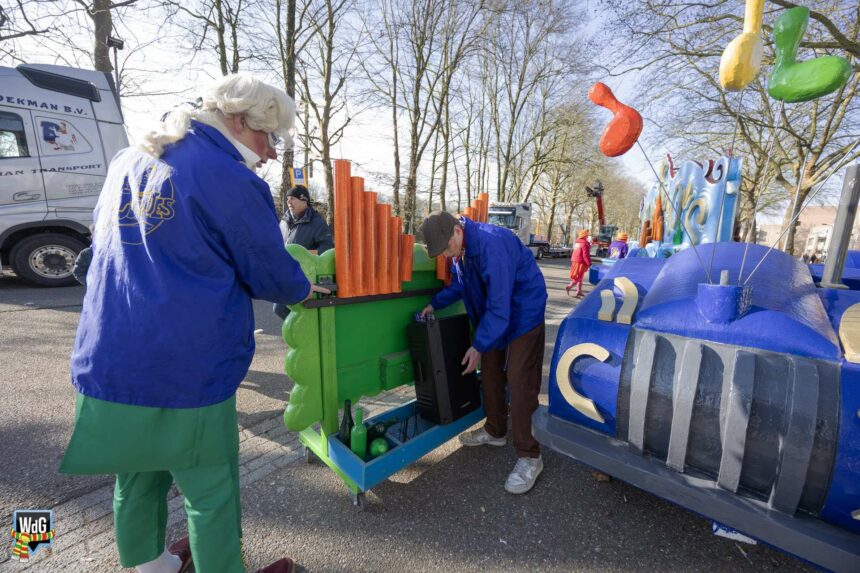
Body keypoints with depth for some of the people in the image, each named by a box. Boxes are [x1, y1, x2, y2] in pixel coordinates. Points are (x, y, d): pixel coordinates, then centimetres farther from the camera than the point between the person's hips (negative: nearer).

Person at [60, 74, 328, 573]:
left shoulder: (129, 161, 13)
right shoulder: (230, 179, -13)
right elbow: (271, 272, -8)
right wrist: (303, 290, 12)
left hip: (108, 360, 8)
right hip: (185, 367, -8)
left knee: (137, 475, 25)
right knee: (211, 489, 10)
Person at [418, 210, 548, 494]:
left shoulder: (491, 244, -31)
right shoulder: (460, 248, -3)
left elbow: (499, 304, -28)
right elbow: (458, 285, 14)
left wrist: (479, 345, -22)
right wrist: (435, 304, 2)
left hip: (523, 314, -9)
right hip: (493, 316, 9)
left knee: (519, 383, -8)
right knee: (490, 374, 15)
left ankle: (529, 457, 6)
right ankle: (495, 431, 34)